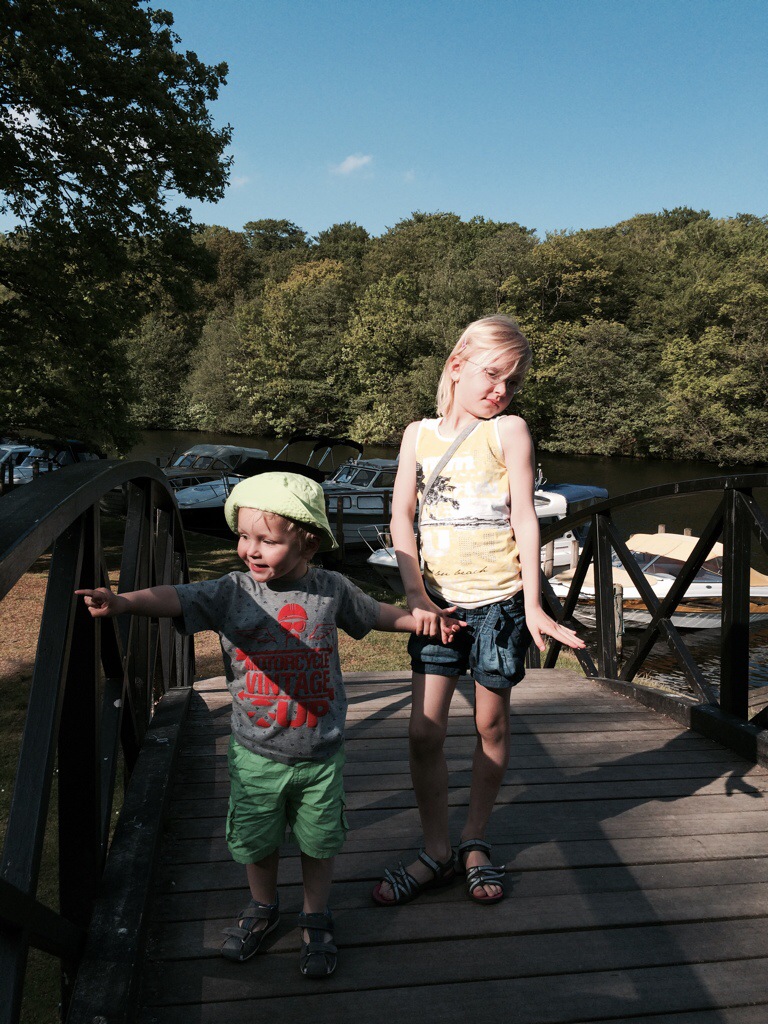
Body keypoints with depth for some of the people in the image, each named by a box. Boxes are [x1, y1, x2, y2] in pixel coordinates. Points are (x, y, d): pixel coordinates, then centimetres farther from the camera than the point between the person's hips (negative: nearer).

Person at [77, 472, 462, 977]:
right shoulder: (231, 592, -13)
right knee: (256, 842, 18)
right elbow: (173, 598, -28)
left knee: (319, 841, 16)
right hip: (256, 754, 0)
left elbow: (376, 613, 11)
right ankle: (263, 907, 48)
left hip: (321, 753, 0)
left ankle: (316, 919, 42)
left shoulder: (331, 589, -7)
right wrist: (122, 601, -45)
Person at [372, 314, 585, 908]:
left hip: (499, 599, -2)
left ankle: (475, 842, 29)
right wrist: (416, 596, -9)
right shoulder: (420, 434, 5)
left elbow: (525, 519, -7)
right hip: (439, 600, 2)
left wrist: (533, 606, -12)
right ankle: (436, 853, 19)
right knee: (424, 731, 0)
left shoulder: (509, 430, -1)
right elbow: (401, 514, 1)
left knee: (492, 725, 9)